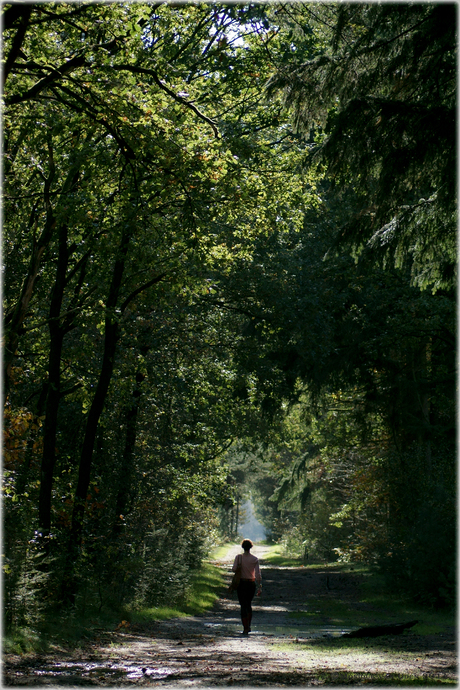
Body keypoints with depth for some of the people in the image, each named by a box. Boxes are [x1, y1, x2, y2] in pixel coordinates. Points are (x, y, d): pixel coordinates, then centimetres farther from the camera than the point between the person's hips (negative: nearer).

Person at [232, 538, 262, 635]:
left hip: (241, 583, -2)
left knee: (243, 606, 2)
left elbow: (234, 569, -16)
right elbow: (258, 574, -8)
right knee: (248, 604, 21)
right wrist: (260, 587, -6)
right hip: (251, 583, 2)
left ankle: (245, 628, -3)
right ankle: (248, 626, 22)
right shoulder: (255, 559, -4)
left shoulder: (238, 557, -7)